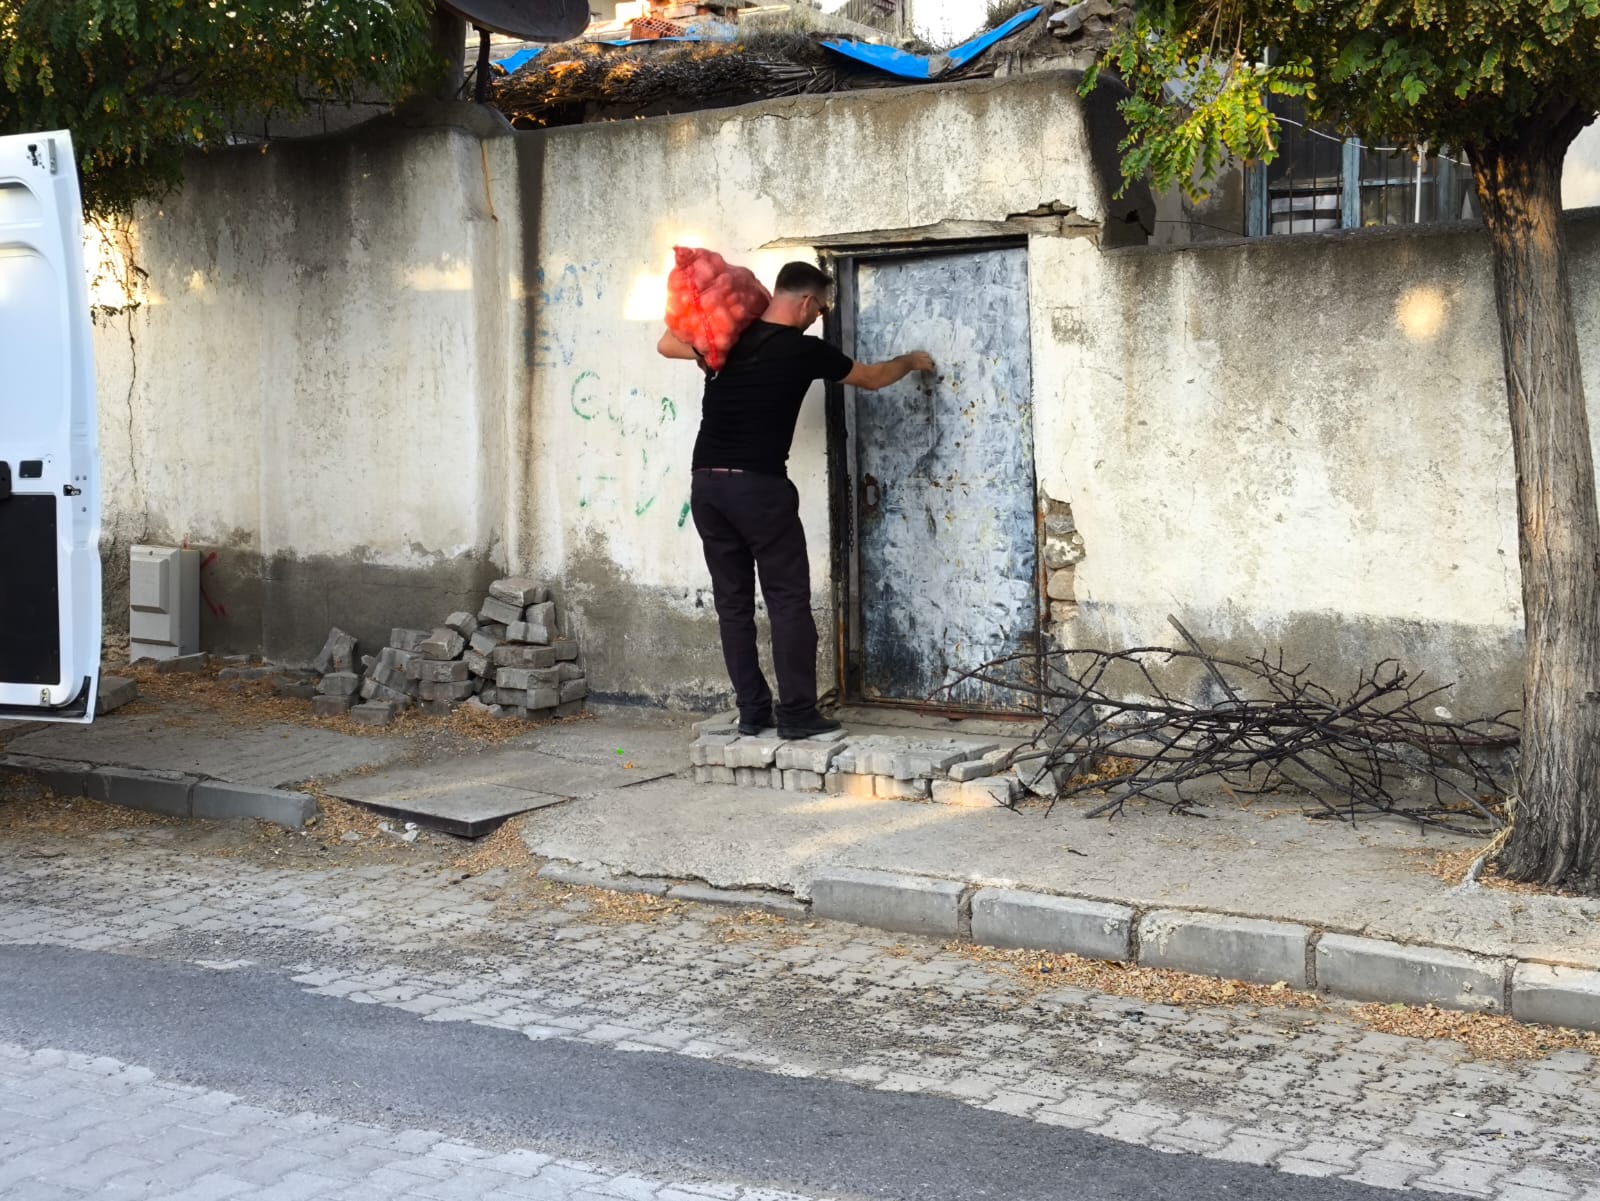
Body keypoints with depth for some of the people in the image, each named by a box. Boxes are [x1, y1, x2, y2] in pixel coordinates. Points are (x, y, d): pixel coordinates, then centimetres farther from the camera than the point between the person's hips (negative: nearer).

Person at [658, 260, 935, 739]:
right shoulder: (805, 350, -1)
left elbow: (666, 344, 24)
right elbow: (871, 377, 14)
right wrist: (911, 361, 34)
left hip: (706, 483, 6)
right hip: (758, 485, -6)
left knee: (733, 602, 9)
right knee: (789, 600, 1)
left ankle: (752, 710, 12)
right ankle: (797, 713, -1)